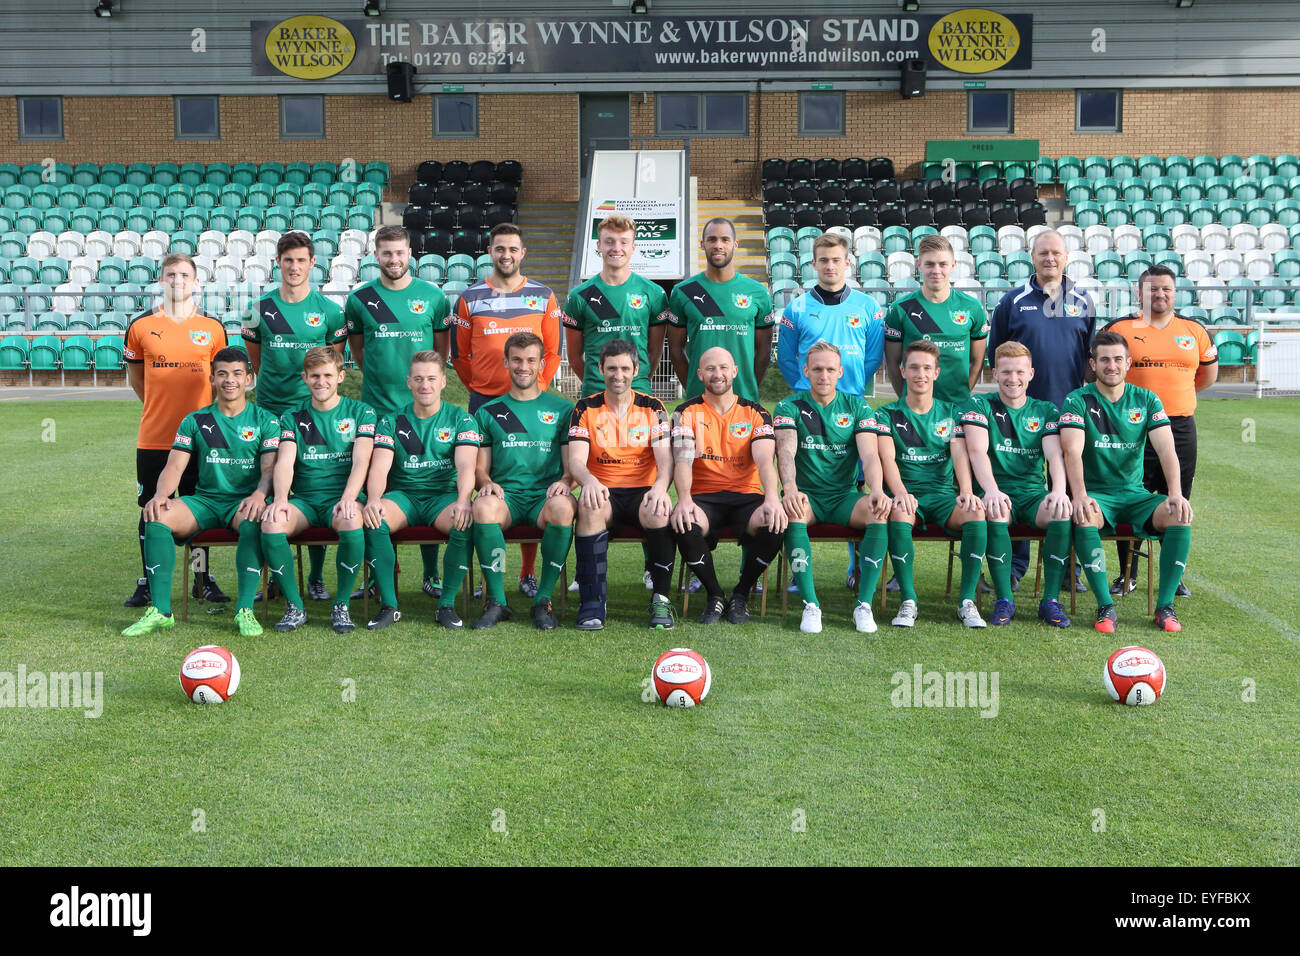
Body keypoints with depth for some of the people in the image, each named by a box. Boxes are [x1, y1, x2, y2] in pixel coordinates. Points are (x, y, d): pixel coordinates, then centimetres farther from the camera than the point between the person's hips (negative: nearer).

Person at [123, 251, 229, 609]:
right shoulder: (141, 325, 2)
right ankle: (147, 582, 16)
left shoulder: (212, 327, 4)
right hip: (153, 436, 0)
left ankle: (202, 579, 19)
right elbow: (135, 377, 13)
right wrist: (162, 405, 8)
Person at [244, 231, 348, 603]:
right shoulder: (260, 310, 7)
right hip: (269, 410, 1)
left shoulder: (329, 311, 4)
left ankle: (316, 577, 9)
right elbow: (254, 361, 16)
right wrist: (275, 387, 10)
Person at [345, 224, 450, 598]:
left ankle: (431, 574, 10)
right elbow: (357, 349, 17)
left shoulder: (432, 296, 5)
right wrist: (381, 377, 9)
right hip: (375, 407, 0)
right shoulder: (360, 298, 5)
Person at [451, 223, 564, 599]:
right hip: (484, 401, 0)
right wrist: (478, 387, 7)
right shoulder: (470, 298, 7)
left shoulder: (543, 297, 8)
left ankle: (529, 573, 8)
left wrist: (536, 387, 5)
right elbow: (459, 352, 12)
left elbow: (553, 350, 11)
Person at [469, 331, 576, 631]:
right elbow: (479, 466, 14)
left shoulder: (563, 409, 15)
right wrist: (486, 482, -10)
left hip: (545, 495, 0)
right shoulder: (489, 411, 17)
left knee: (563, 507, -37)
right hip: (505, 494, 1)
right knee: (483, 507, -35)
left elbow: (572, 463, 10)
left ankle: (544, 598, -22)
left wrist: (564, 481, -14)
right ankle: (496, 600, -22)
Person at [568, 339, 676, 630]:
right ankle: (592, 605, -31)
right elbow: (576, 459, -4)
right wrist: (589, 480, -29)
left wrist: (660, 486, -26)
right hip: (603, 492, 0)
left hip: (643, 491, 0)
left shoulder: (652, 407, 9)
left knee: (658, 511, -35)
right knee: (590, 507, -36)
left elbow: (665, 457, -3)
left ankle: (661, 598, -19)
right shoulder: (586, 409, 7)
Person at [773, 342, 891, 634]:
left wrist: (877, 490, -30)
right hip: (806, 495, -1)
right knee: (790, 509, -36)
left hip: (845, 496, 1)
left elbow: (869, 454, -8)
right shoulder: (790, 407, 3)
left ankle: (864, 604, -27)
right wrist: (789, 488, -37)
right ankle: (810, 605, -34)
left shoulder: (857, 407, 7)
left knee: (881, 510, -30)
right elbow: (786, 451, -15)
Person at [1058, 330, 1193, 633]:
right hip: (1096, 493, -3)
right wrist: (1079, 495, -34)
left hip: (1135, 494, 3)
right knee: (1084, 517, -36)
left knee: (1180, 516, -25)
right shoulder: (1078, 400, -2)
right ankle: (1105, 606, -28)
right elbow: (1072, 451, -17)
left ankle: (1165, 605, -16)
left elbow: (1166, 449, -6)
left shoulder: (1146, 400, 6)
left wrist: (1176, 493, -24)